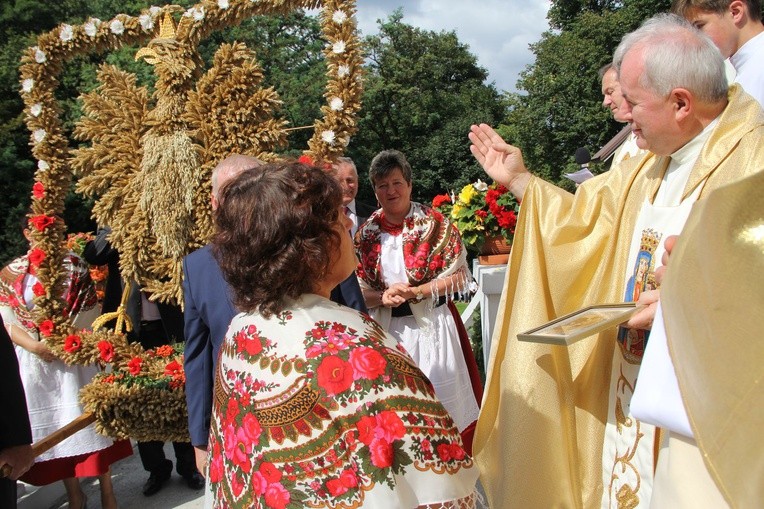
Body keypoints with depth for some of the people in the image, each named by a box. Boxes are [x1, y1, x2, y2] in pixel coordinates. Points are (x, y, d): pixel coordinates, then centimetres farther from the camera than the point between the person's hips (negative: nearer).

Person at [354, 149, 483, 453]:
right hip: (388, 328, 3)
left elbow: (459, 276, -6)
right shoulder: (366, 233, 3)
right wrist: (384, 298, -16)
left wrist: (416, 292, -17)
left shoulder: (434, 222, -5)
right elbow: (359, 289, 5)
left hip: (431, 323, -2)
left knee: (444, 396, 4)